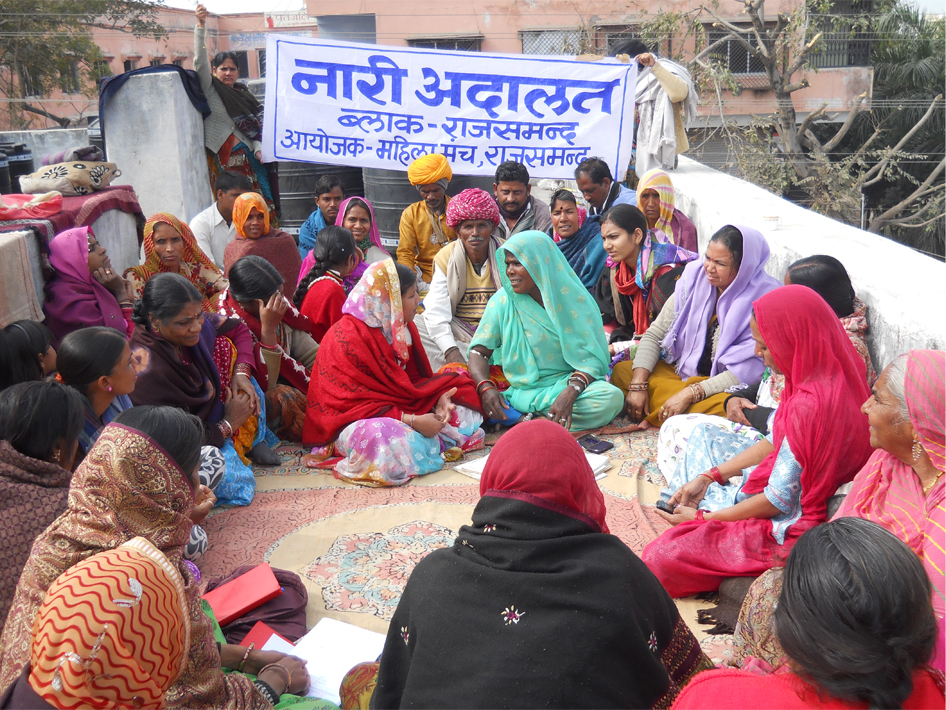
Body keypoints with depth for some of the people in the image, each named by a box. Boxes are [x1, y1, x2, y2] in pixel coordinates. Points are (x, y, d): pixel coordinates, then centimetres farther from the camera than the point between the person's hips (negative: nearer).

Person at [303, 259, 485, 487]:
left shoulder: (402, 326, 5)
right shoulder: (348, 338, -22)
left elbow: (415, 378, 11)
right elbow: (353, 402, -25)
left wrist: (438, 399, -13)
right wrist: (412, 421, -30)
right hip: (353, 422, -8)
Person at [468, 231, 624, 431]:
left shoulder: (575, 300, -3)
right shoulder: (503, 300, 1)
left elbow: (591, 358, -7)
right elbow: (479, 351, -2)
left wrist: (570, 393, -27)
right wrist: (486, 388, -24)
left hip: (567, 383, 0)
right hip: (520, 389, 0)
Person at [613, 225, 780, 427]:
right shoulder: (695, 278, -1)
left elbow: (748, 372, -21)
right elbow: (654, 334, 0)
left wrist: (689, 394, -26)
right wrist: (638, 384, -15)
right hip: (679, 372, 5)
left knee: (725, 407, -39)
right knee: (621, 371, -12)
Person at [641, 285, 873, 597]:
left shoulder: (809, 406, -33)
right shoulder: (830, 371, -2)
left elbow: (780, 500, -24)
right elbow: (775, 441, 9)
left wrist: (701, 518, -11)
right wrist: (709, 477, 5)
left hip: (791, 527, -10)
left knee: (661, 557, -17)